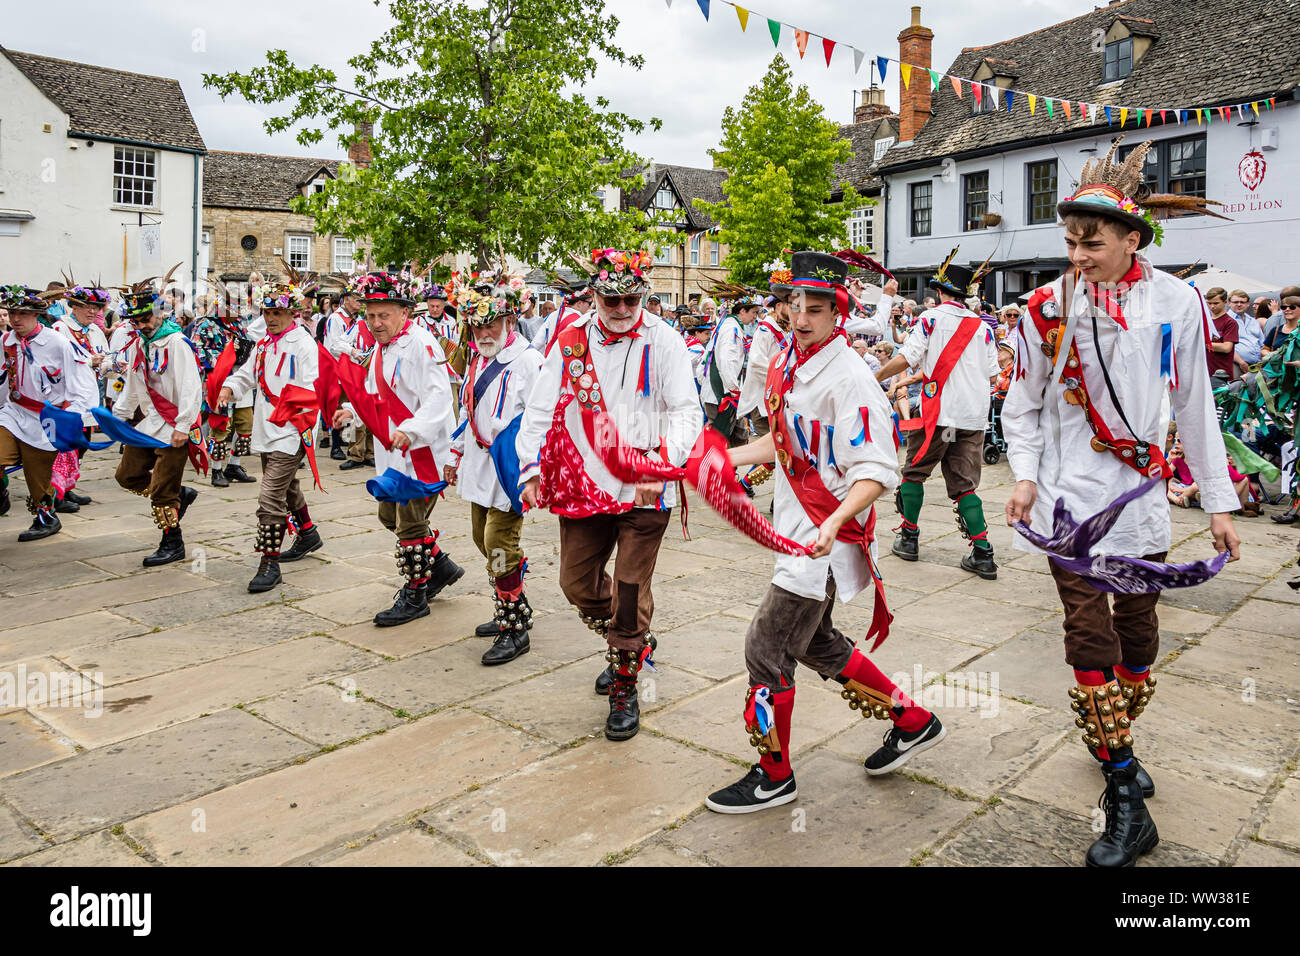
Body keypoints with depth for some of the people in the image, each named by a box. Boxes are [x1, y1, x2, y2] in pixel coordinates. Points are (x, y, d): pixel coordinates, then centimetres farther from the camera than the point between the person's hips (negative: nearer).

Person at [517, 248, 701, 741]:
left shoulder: (663, 341, -6)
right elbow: (541, 408, 4)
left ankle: (624, 690, 21)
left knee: (630, 592, 0)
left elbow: (686, 411, -11)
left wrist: (665, 462, -28)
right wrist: (530, 468, -7)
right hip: (582, 486, 4)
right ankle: (630, 646, 42)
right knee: (577, 583, 14)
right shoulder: (570, 339, 2)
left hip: (644, 492, -4)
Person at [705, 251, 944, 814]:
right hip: (797, 533, 9)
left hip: (827, 539, -9)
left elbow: (878, 471, -23)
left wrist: (833, 522, -37)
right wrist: (724, 459, 15)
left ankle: (774, 777, 17)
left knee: (767, 646, -4)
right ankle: (913, 723, 37)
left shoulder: (848, 378, -19)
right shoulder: (784, 365, 7)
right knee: (817, 644, 20)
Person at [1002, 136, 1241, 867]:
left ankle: (1117, 743, 36)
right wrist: (1025, 474, -8)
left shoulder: (1177, 302, -1)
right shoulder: (1050, 306, -4)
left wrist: (1219, 501, 5)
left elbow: (1195, 406, 5)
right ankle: (1127, 802, 4)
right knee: (1091, 636, -5)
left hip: (1142, 493, 2)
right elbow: (1023, 404, 6)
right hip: (1071, 496, -2)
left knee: (1138, 633, 12)